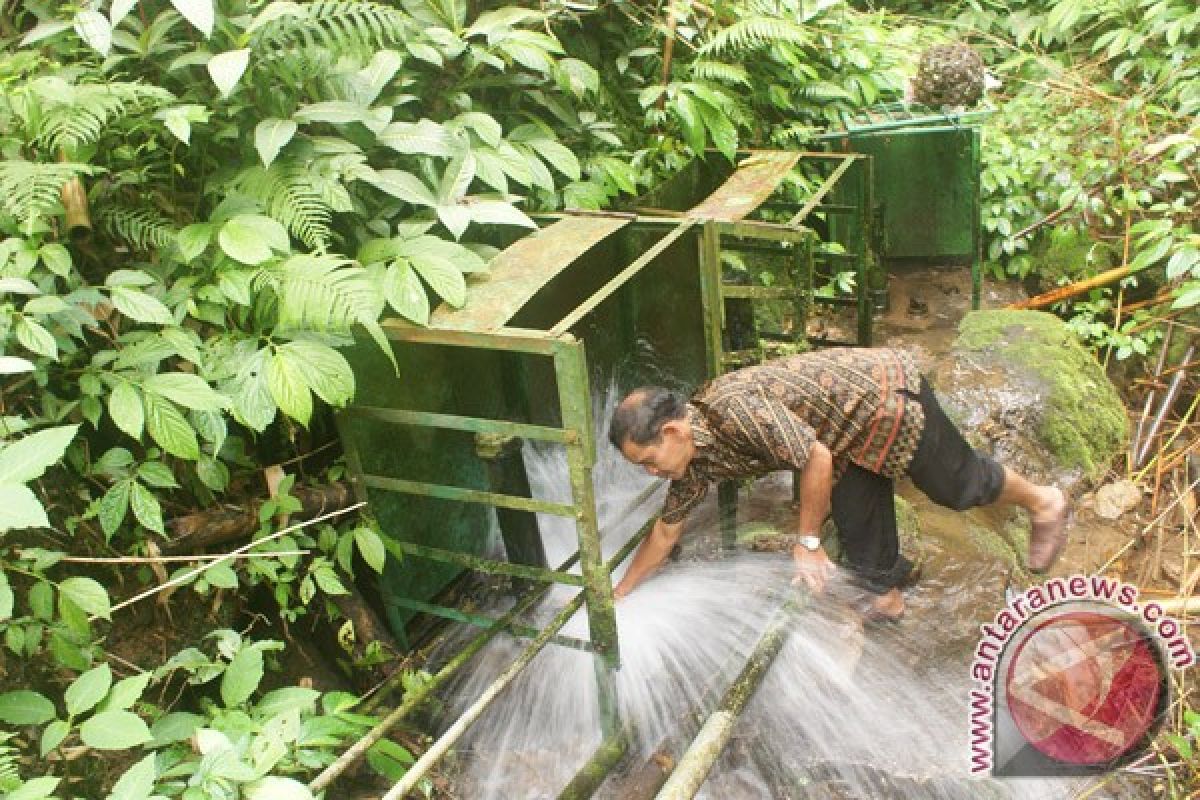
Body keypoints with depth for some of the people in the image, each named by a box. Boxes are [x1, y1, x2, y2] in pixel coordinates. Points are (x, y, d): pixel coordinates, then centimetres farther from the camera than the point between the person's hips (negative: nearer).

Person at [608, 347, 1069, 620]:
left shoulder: (733, 408, -34)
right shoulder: (695, 459, -6)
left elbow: (816, 458, -29)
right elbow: (665, 532, 6)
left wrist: (807, 543, -19)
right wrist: (618, 594, 10)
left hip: (885, 391, -8)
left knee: (957, 483, 10)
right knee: (855, 519, 11)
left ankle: (1042, 503, 36)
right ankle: (885, 598, 33)